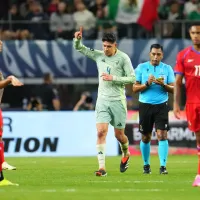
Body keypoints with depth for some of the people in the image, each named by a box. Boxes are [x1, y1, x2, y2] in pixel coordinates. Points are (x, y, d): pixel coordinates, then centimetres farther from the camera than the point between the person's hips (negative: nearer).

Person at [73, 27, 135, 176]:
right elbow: (79, 48, 13)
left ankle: (126, 154, 40)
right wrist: (78, 39, -9)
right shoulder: (99, 55, 5)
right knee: (101, 132, -12)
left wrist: (113, 78, -16)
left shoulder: (123, 58, -6)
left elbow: (132, 78, -7)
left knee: (119, 135, 7)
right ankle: (102, 167, -16)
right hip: (102, 100, 3)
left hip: (118, 101, -3)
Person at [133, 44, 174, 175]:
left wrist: (163, 85, -16)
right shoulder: (141, 68, 5)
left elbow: (173, 89, 3)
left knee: (162, 135, -12)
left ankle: (163, 166, -11)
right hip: (145, 105, 1)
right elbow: (135, 88, 1)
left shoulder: (167, 69, 5)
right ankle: (146, 165, 24)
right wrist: (147, 84, -15)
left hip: (161, 106, -1)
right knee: (146, 138, 8)